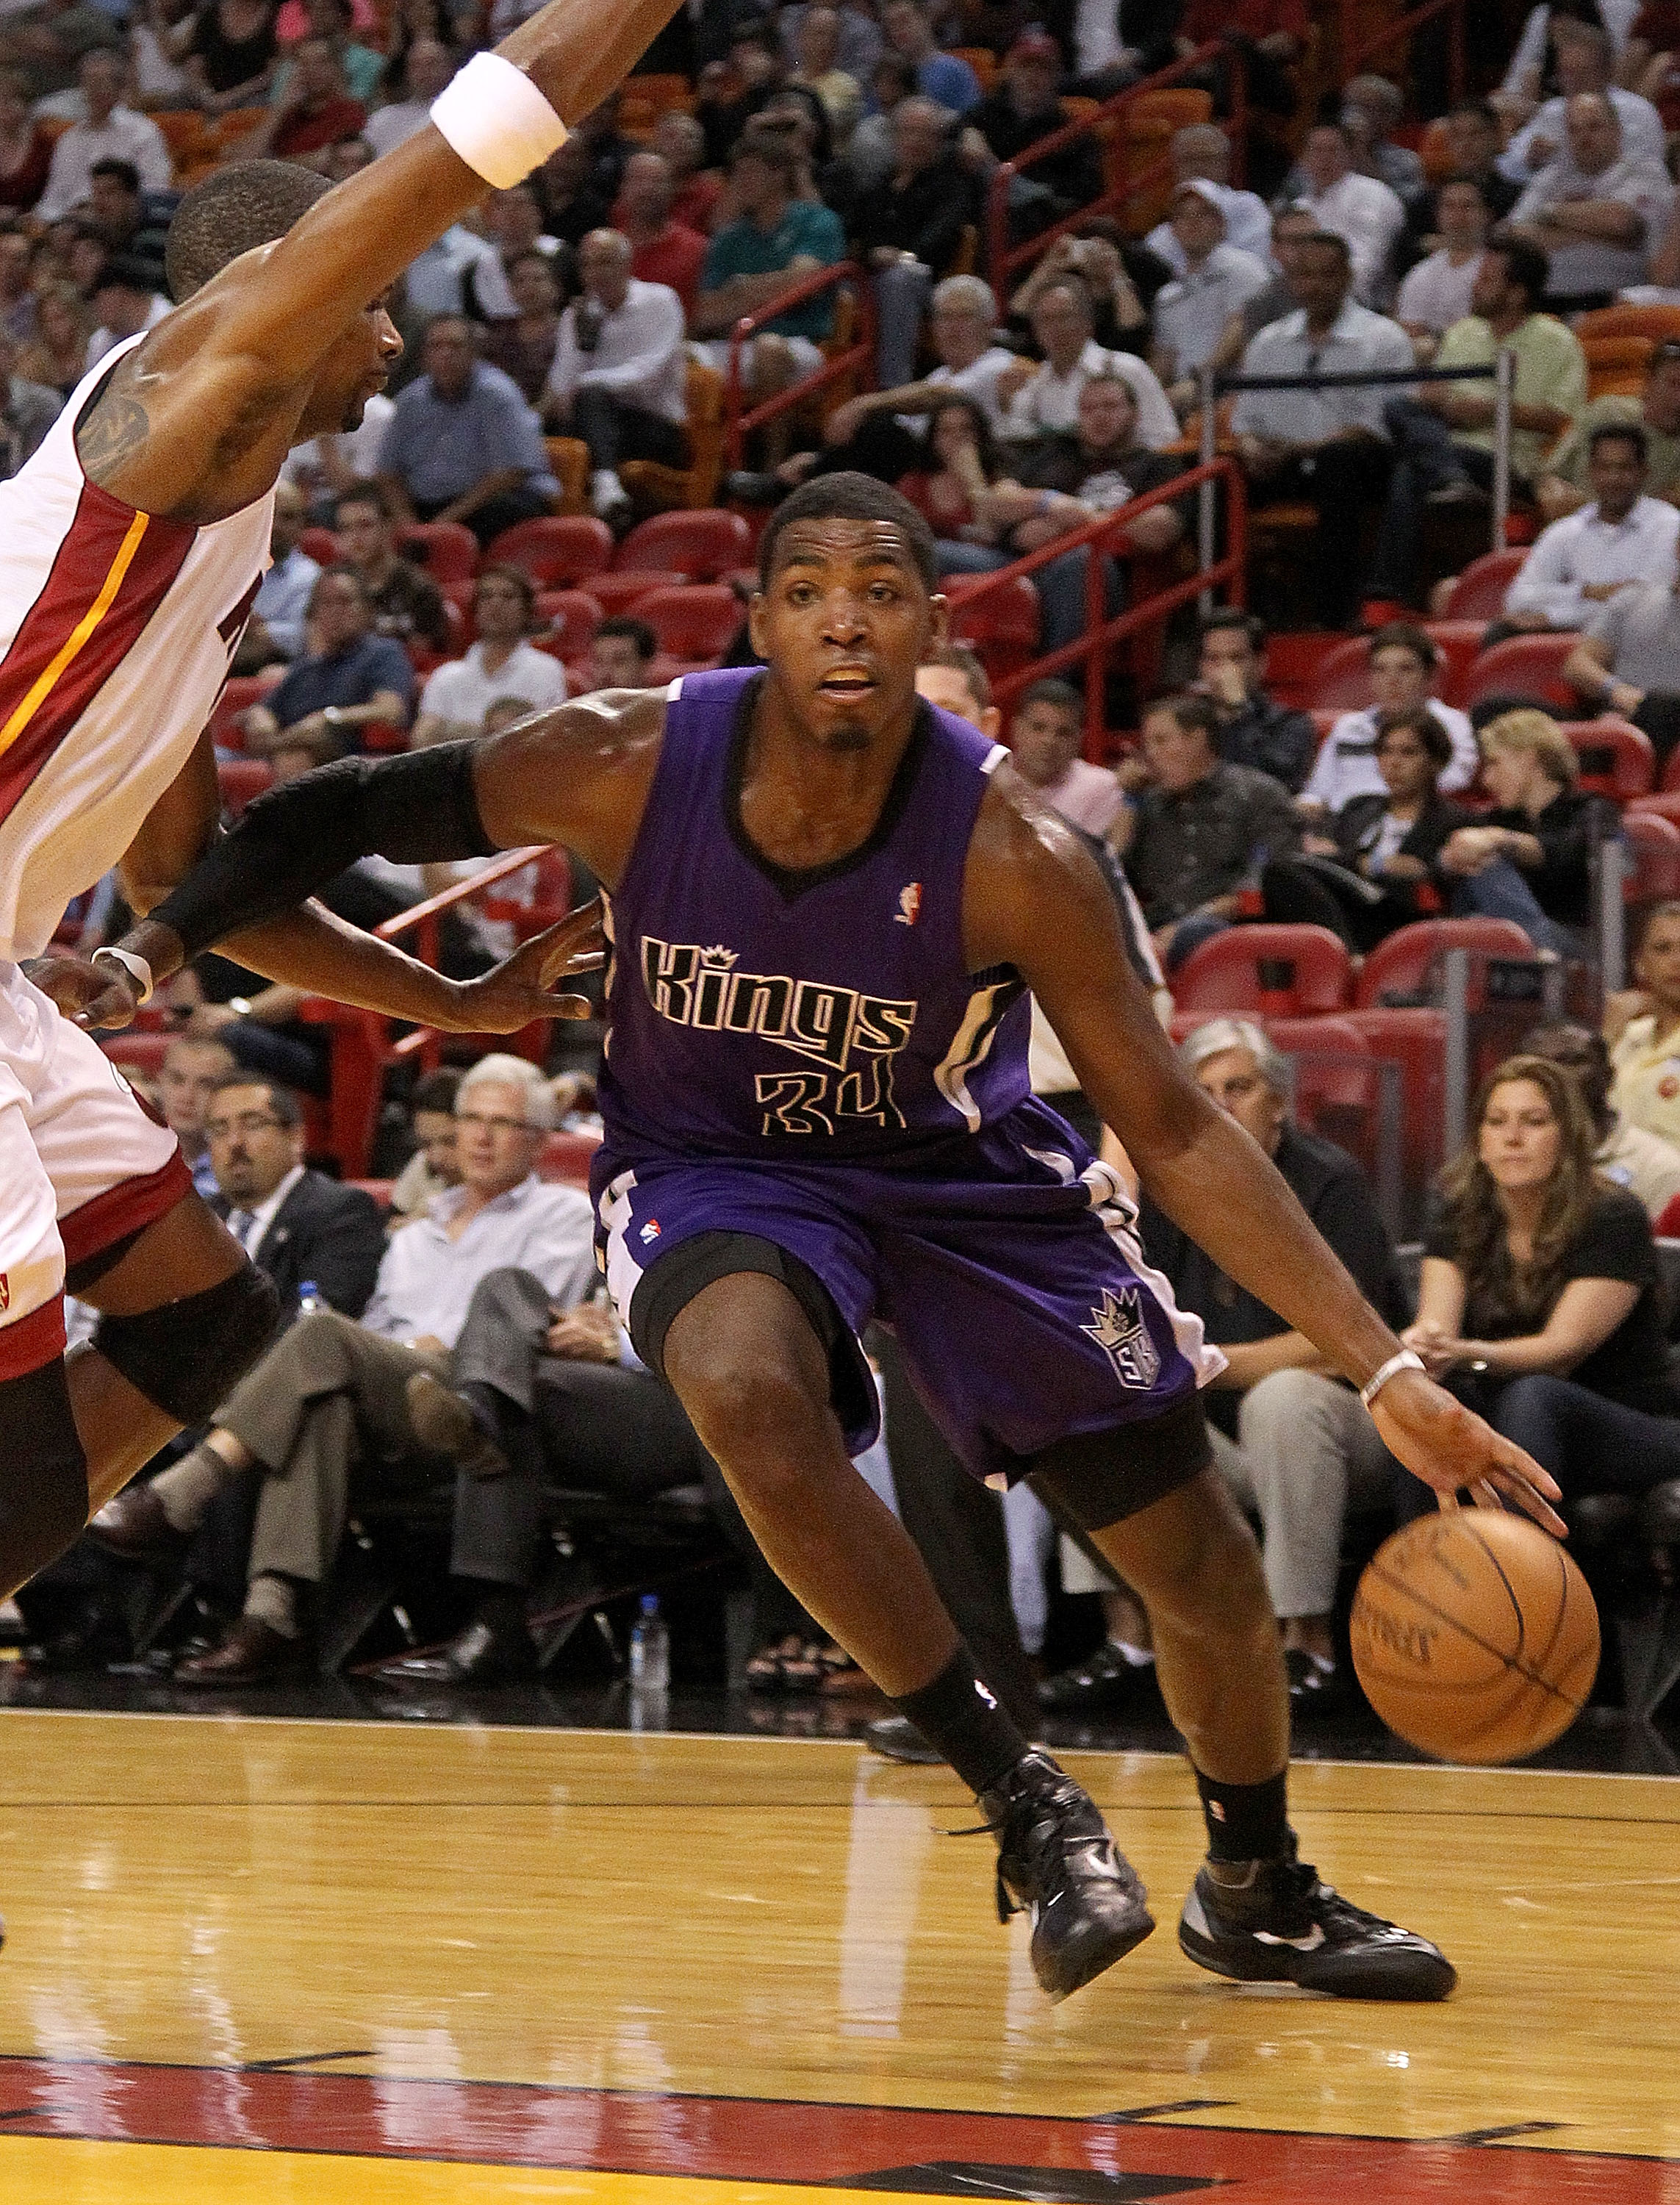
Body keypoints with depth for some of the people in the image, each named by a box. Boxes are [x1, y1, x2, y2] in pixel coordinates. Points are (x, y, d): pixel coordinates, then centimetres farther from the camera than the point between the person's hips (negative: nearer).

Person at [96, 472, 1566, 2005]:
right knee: (748, 1391, -36)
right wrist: (162, 941, -20)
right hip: (714, 1165, -1)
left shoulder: (1009, 855, -27)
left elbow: (1173, 1131, -21)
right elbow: (347, 816, -8)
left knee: (1203, 1563, 1)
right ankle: (1021, 1799, -20)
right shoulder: (626, 769, -24)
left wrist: (1383, 1371, -27)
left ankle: (1259, 1897, 31)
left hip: (960, 1169, 1)